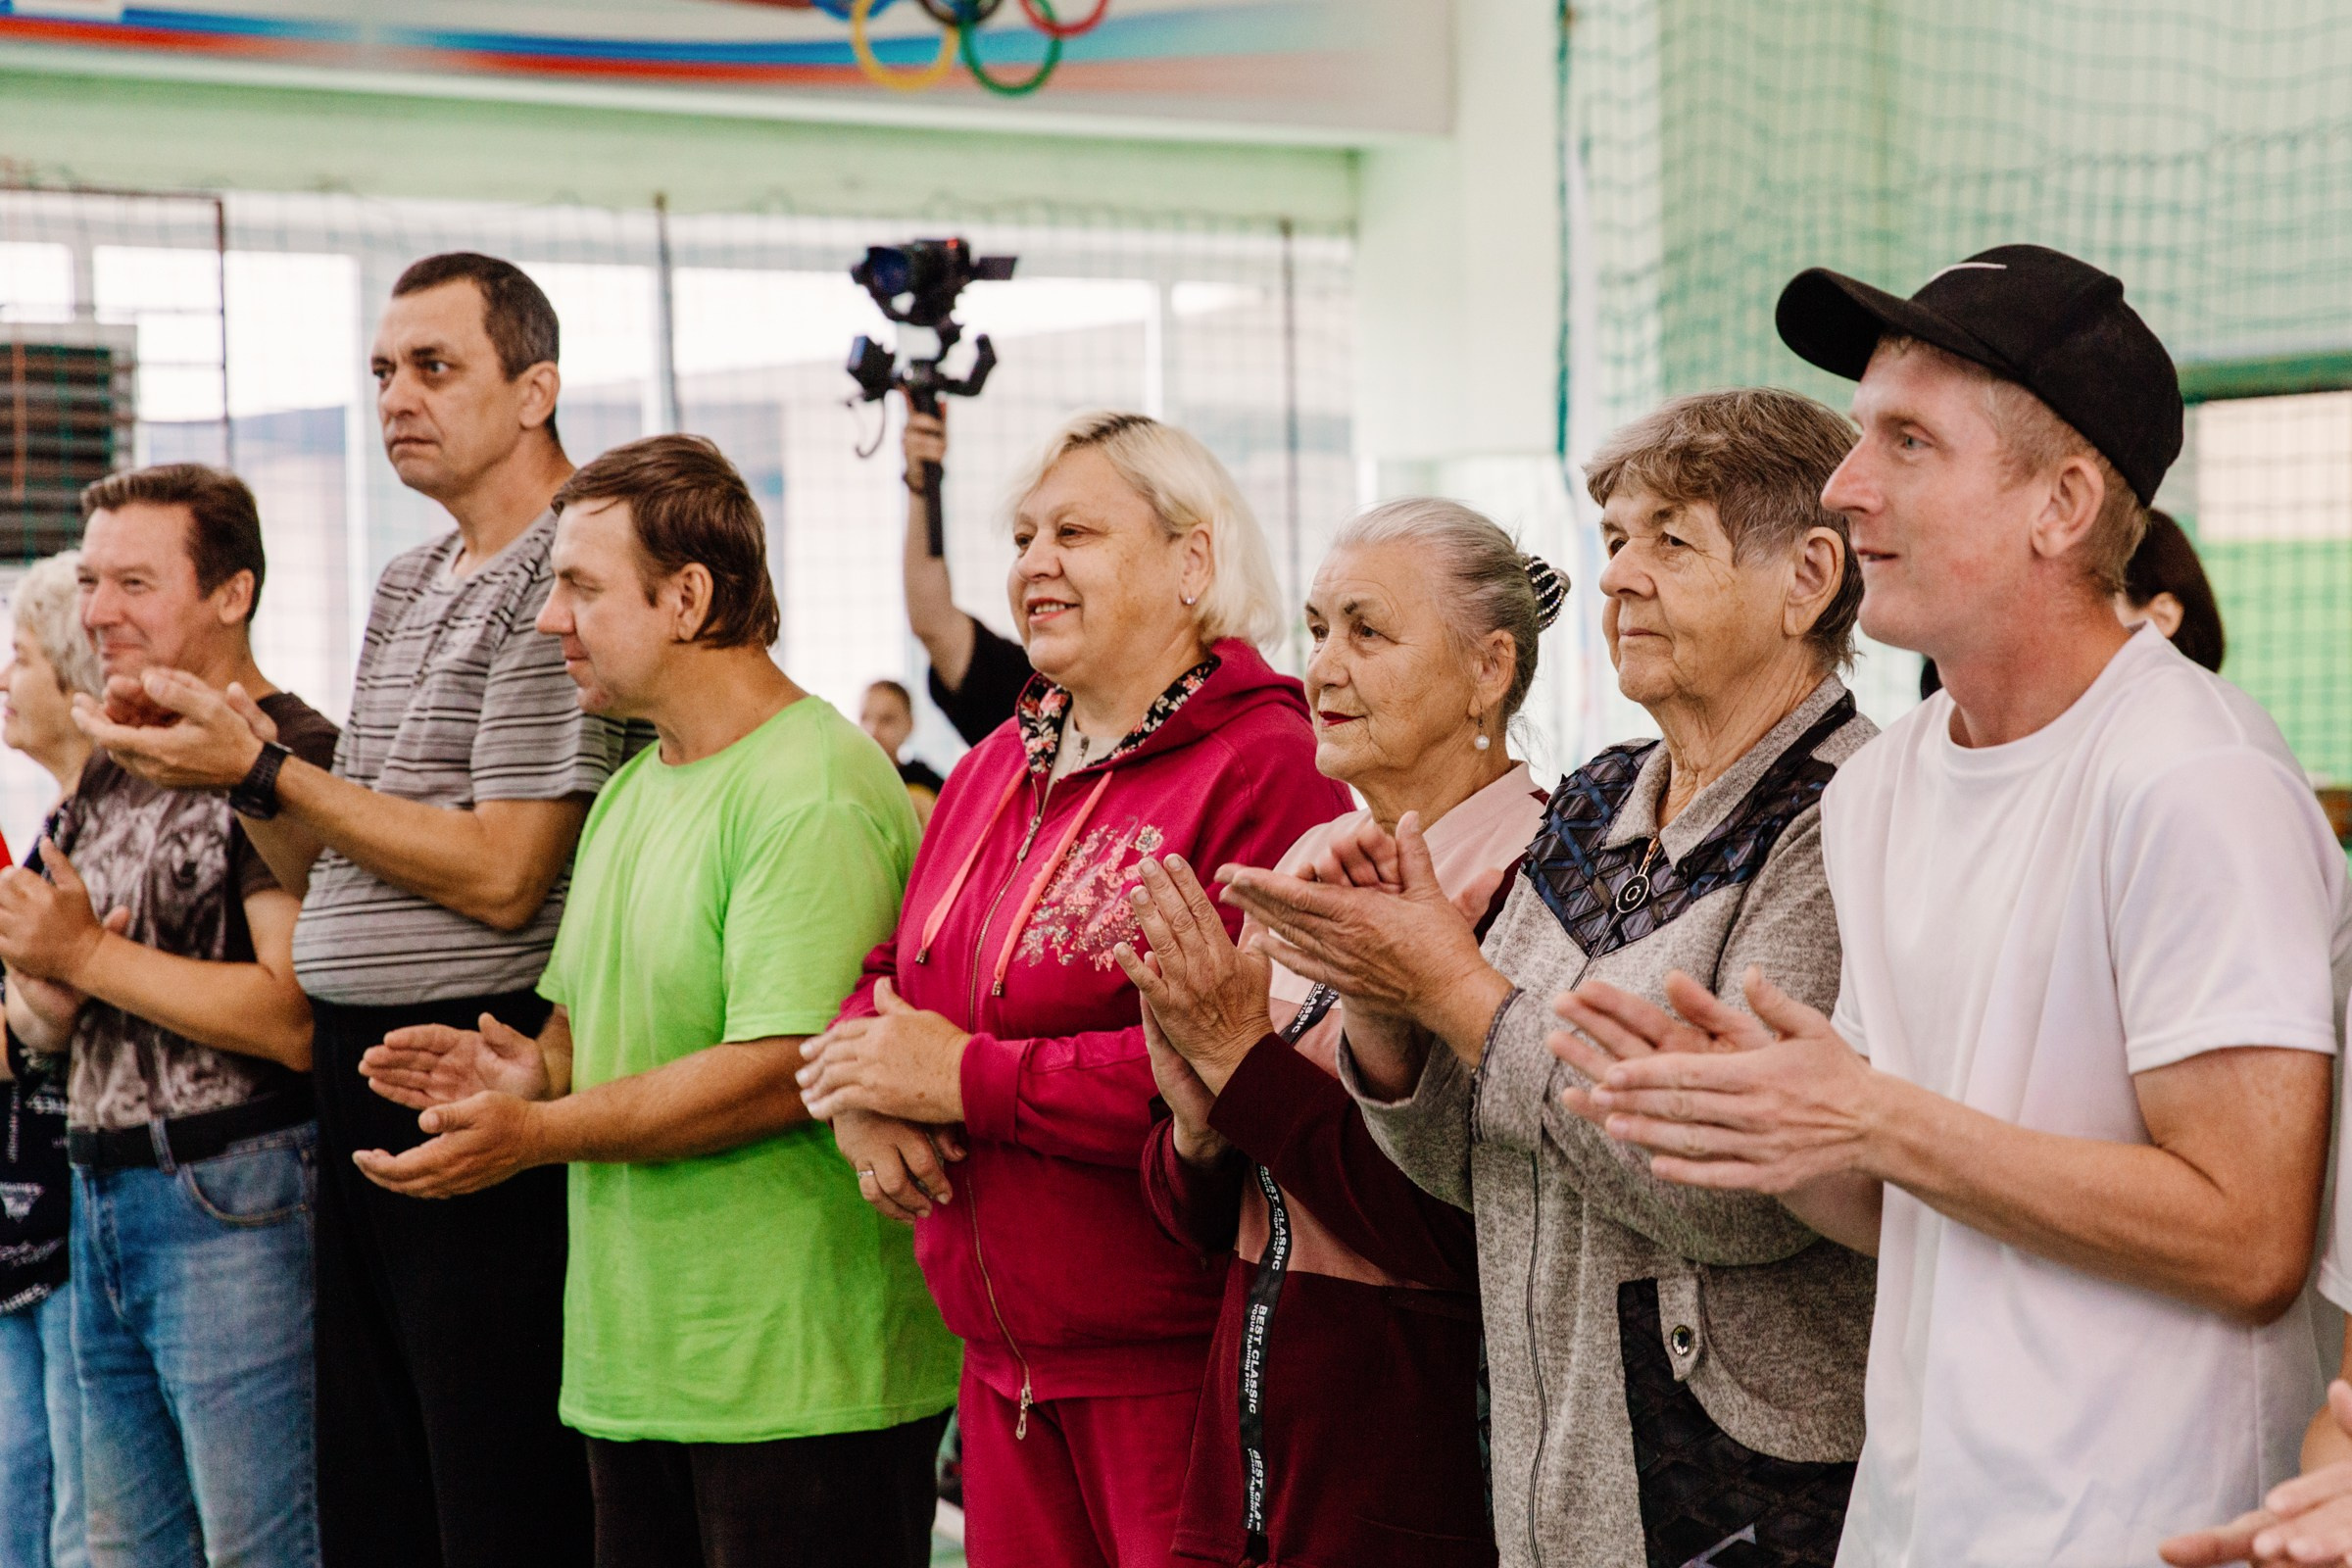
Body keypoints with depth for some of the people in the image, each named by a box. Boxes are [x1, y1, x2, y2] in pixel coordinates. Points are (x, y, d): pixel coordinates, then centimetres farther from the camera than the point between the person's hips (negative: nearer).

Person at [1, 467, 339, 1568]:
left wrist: (89, 956, -16)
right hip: (102, 1205, 9)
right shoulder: (104, 775, 16)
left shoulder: (289, 756, -11)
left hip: (235, 1198, -9)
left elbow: (296, 1018, -21)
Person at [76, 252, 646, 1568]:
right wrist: (236, 772, 1)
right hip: (363, 1075, 9)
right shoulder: (408, 586, 18)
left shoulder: (563, 579, -10)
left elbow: (500, 874, -17)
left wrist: (260, 768, -11)